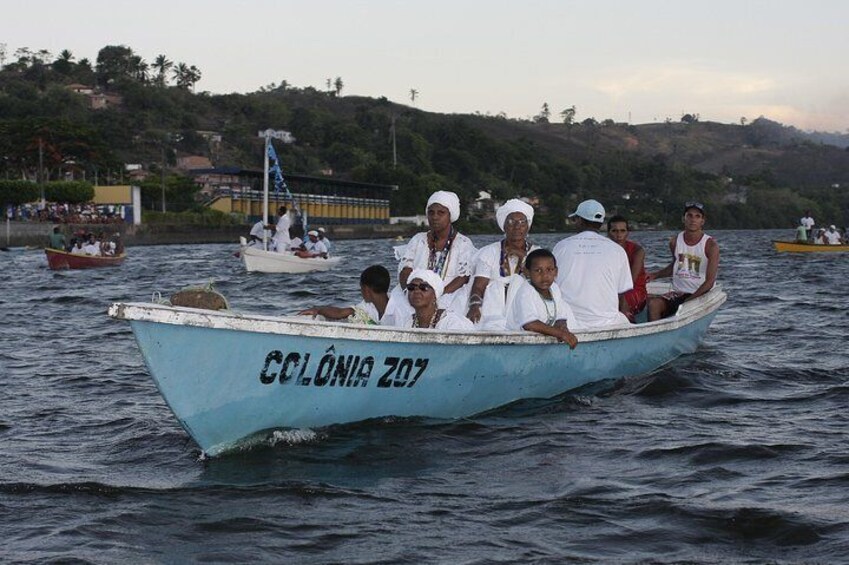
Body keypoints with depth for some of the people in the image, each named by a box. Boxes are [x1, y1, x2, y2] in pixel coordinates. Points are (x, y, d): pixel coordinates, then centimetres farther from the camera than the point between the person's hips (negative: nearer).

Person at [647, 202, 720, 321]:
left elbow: (710, 281, -12)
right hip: (677, 293, 4)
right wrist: (654, 275, 15)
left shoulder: (710, 245, -7)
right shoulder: (675, 241, 8)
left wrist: (689, 300, -19)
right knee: (653, 304, -24)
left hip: (700, 295, -4)